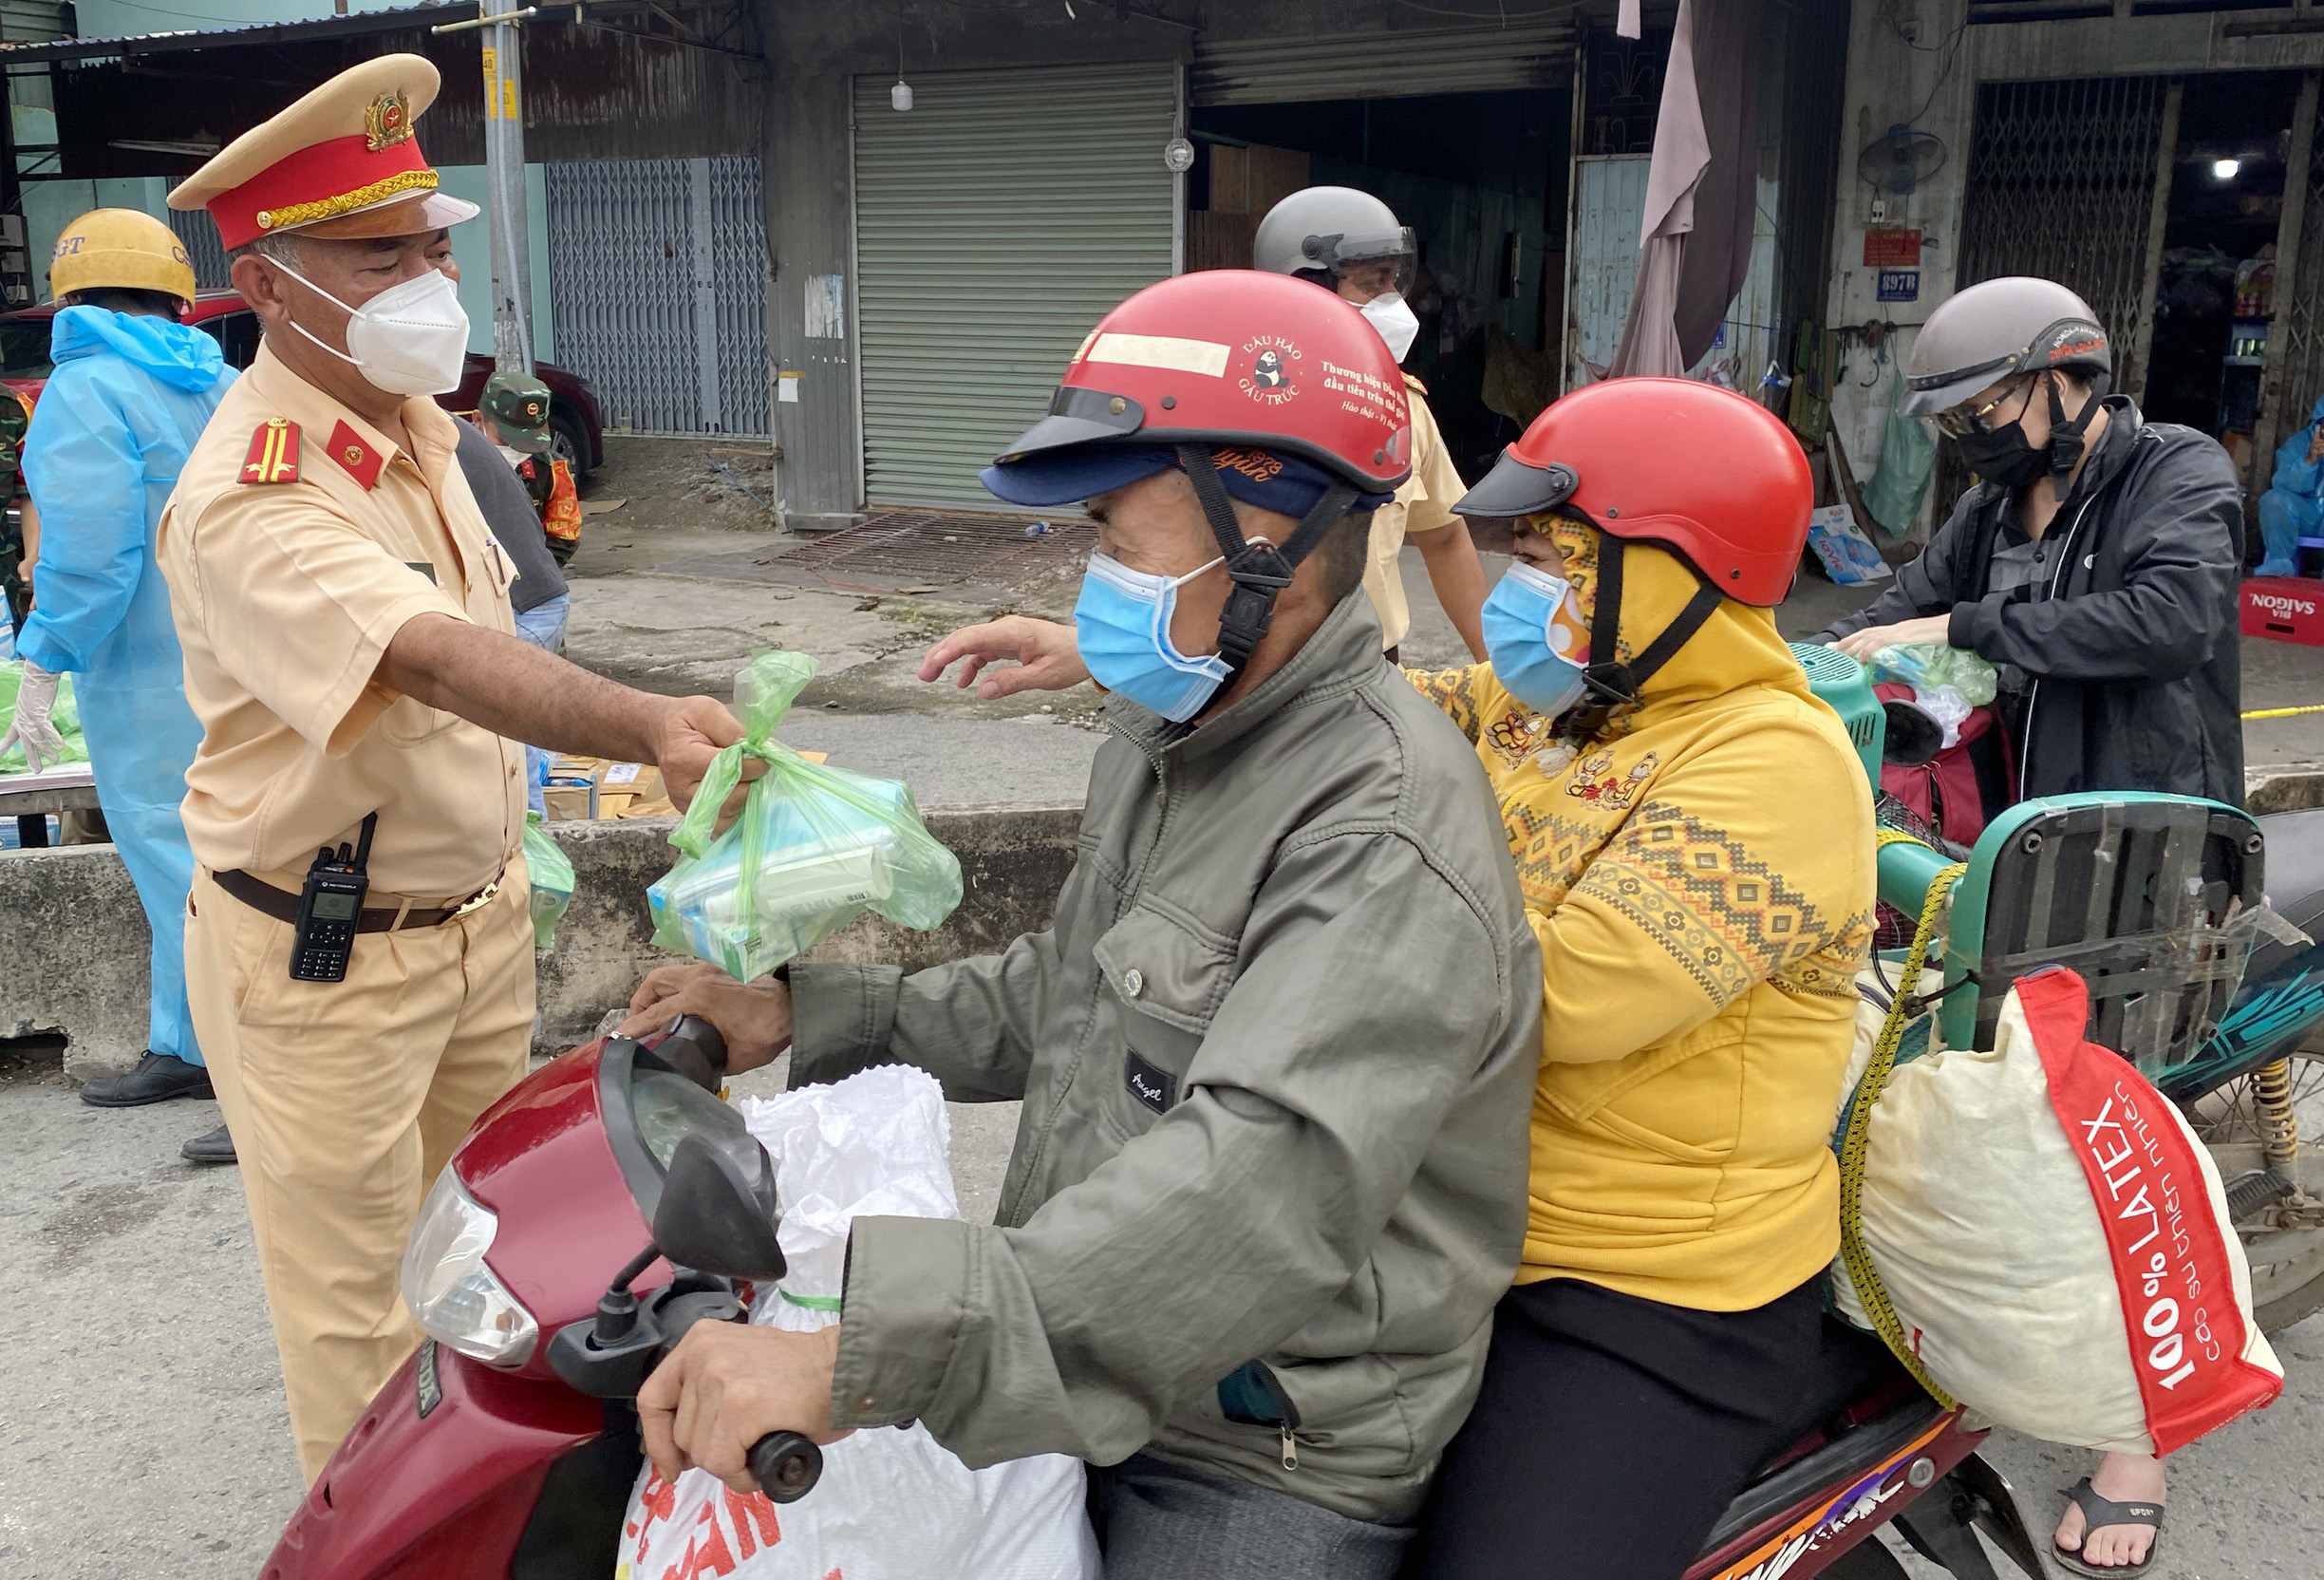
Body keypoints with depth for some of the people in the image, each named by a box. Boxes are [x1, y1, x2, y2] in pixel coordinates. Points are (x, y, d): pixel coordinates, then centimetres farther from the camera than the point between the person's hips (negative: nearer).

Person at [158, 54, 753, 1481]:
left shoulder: (415, 417, 2)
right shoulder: (250, 497, -27)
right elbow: (436, 659, -43)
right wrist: (649, 729, -58)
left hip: (477, 906, 8)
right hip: (325, 961, -8)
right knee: (360, 1295, 8)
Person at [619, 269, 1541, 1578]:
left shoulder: (1383, 841, -27)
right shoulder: (1171, 743, 7)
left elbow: (1271, 1185, -40)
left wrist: (866, 1356, -46)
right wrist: (810, 1019, 11)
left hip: (1272, 1471, -8)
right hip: (1089, 1384, 8)